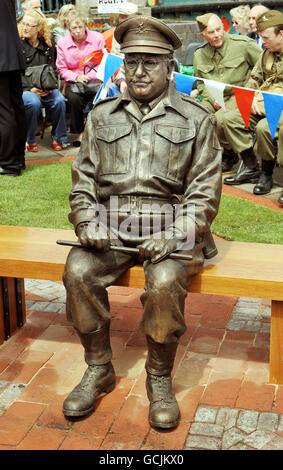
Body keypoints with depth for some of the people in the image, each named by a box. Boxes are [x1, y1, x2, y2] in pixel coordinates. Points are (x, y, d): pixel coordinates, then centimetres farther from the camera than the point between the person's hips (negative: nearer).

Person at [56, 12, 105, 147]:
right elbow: (61, 69, 4)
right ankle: (80, 132, -12)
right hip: (73, 83, 0)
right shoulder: (62, 43, 4)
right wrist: (76, 77, -14)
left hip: (95, 81, 0)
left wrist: (90, 76, -16)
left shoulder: (97, 38, 1)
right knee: (74, 98, -33)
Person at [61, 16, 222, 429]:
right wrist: (87, 222, -6)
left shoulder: (196, 119, 5)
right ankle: (98, 370, -4)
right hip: (111, 225, 3)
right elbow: (83, 177, 13)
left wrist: (173, 236, -14)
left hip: (171, 226, -3)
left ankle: (160, 379, -7)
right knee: (78, 271, -23)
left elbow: (206, 189, -1)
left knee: (164, 283, -31)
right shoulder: (102, 116, 14)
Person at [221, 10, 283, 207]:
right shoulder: (267, 53, 15)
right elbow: (254, 78, 23)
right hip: (262, 106, 8)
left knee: (264, 127, -35)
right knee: (231, 119, -9)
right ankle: (251, 167, -4)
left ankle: (267, 174, -12)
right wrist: (252, 98, 2)